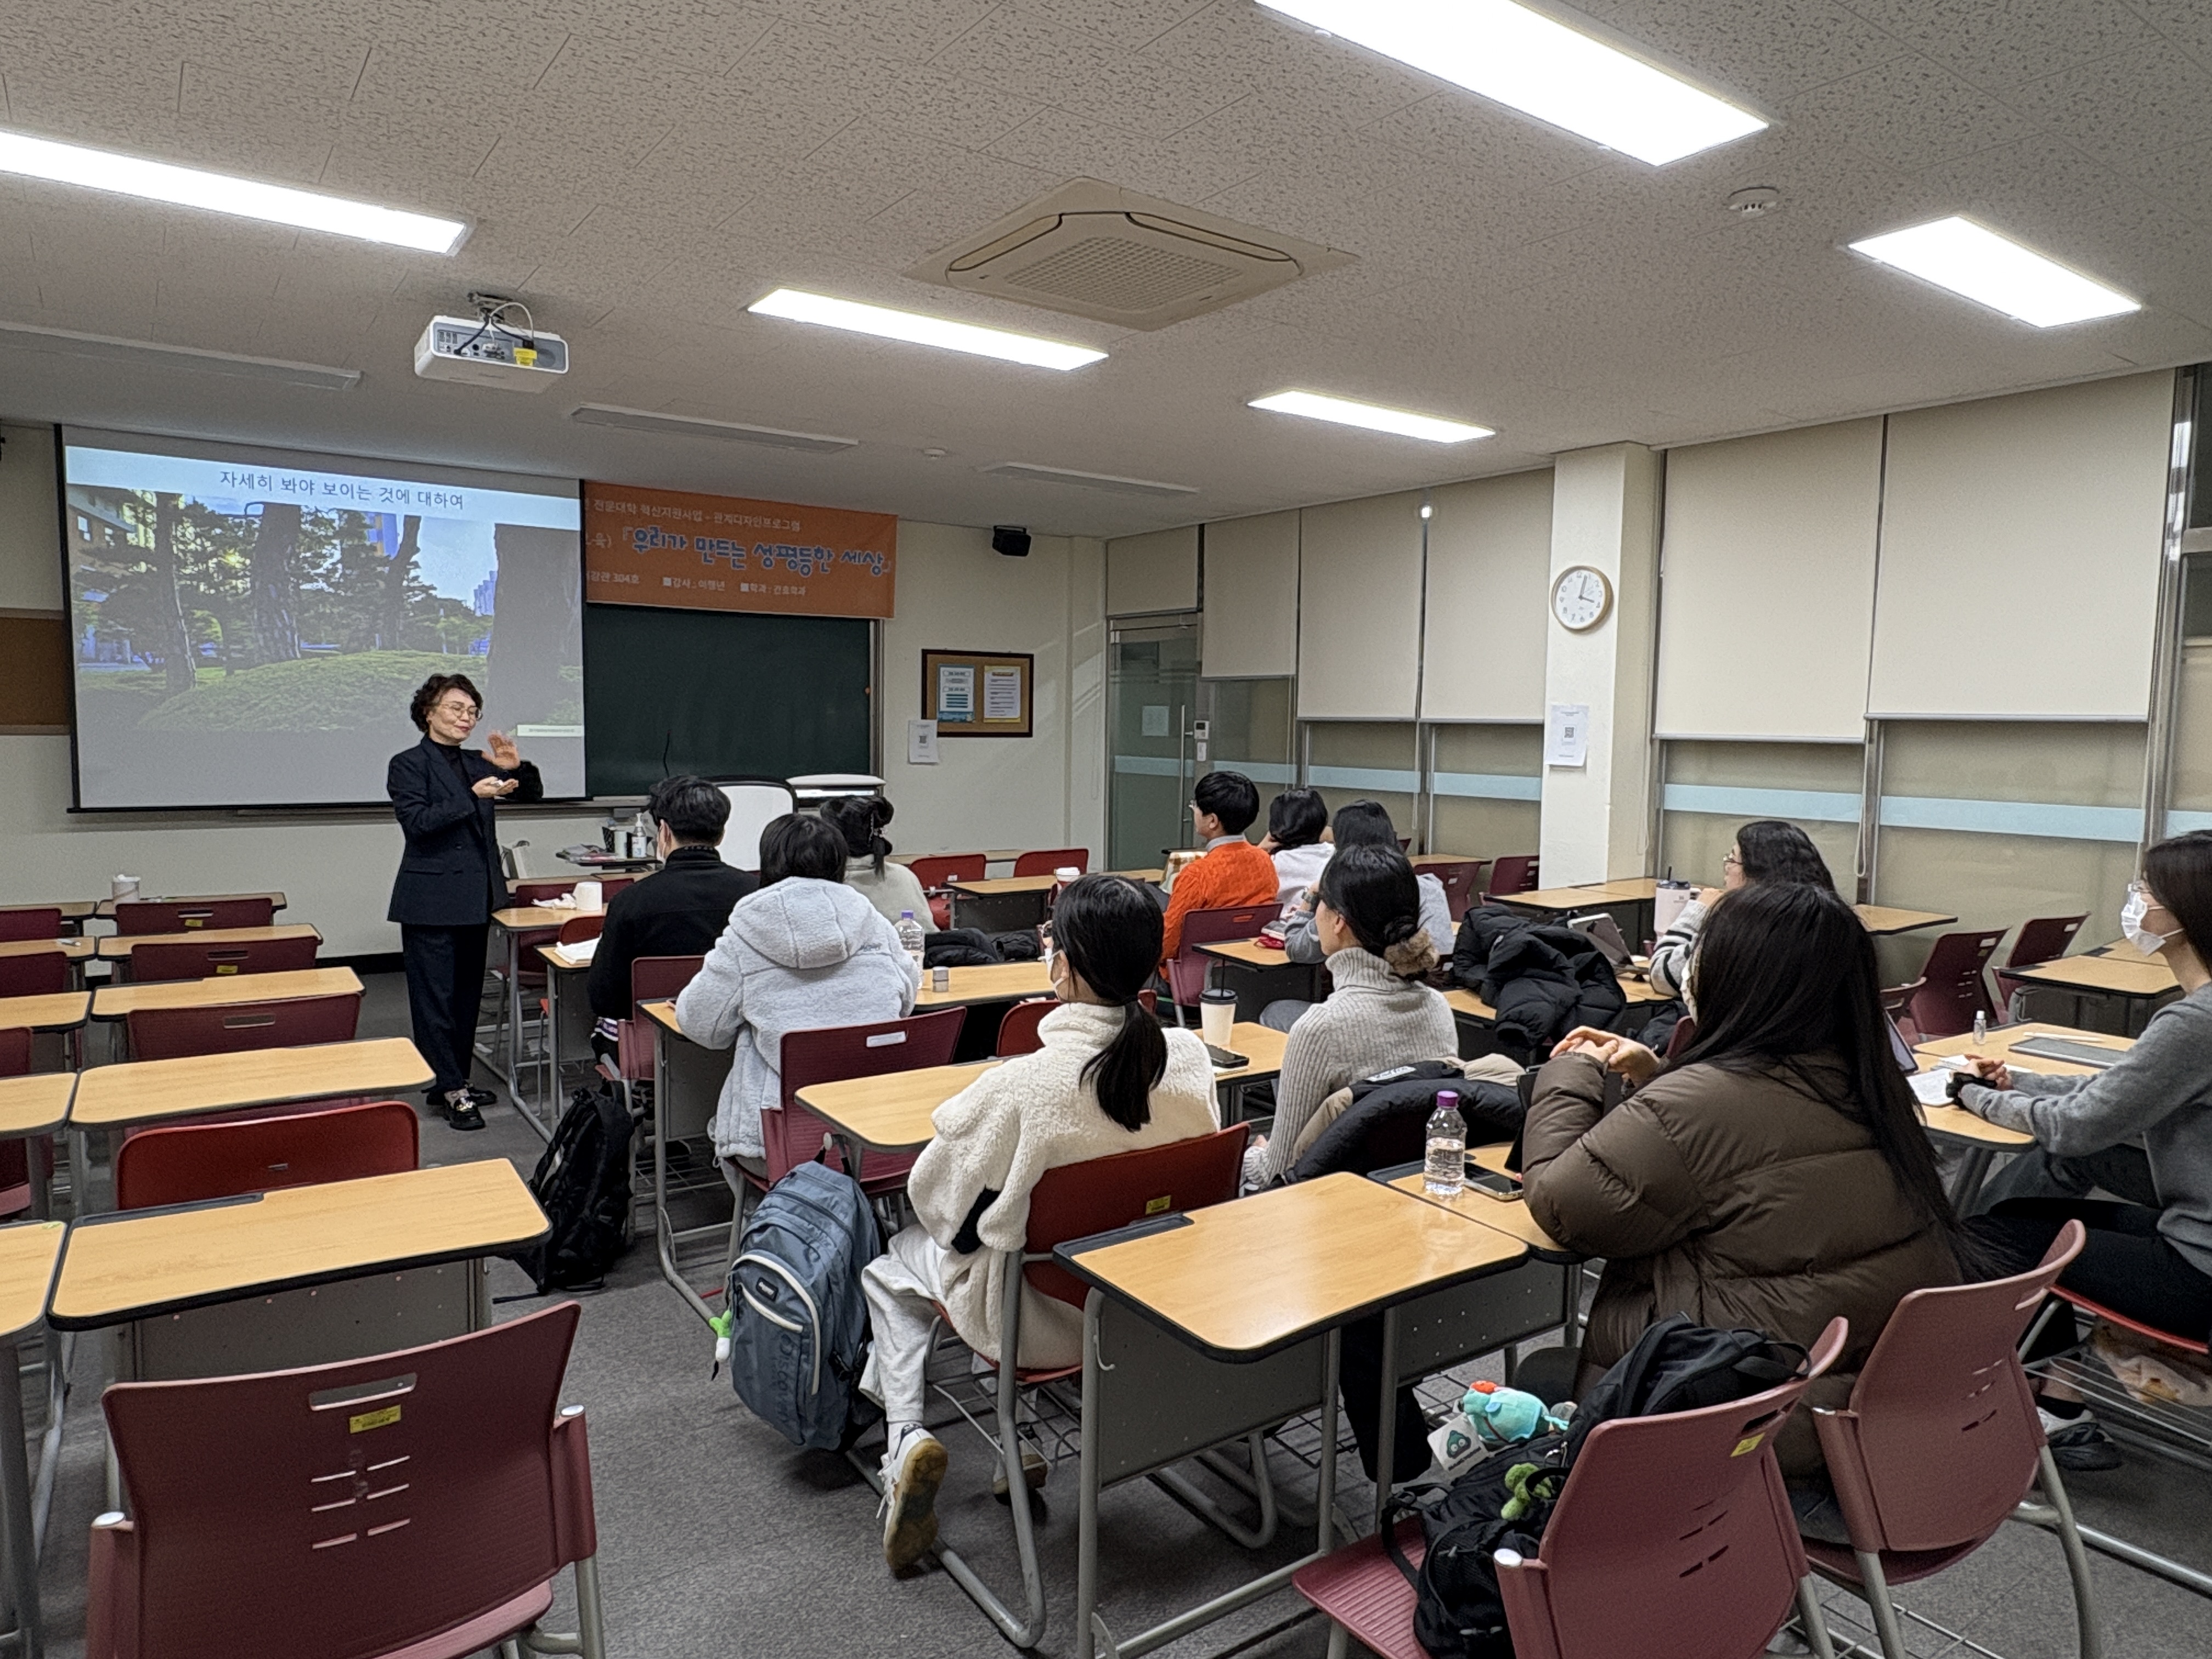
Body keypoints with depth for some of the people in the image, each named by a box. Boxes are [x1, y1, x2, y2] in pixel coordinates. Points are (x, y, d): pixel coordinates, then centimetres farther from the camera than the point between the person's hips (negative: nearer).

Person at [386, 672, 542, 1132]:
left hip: (474, 899, 7)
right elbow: (417, 822, -18)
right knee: (435, 998, -3)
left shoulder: (477, 763, 12)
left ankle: (453, 1082, 23)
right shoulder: (408, 764, -5)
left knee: (467, 995, 13)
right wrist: (474, 795, -23)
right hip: (432, 900, -7)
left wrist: (517, 767, -6)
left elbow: (533, 793, 14)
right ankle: (450, 1092, 2)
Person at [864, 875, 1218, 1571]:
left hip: (1045, 1318, -5)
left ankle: (903, 1436, 10)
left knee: (893, 1262, 23)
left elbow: (931, 1193, -13)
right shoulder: (1190, 1060, -16)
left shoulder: (1022, 1083, -31)